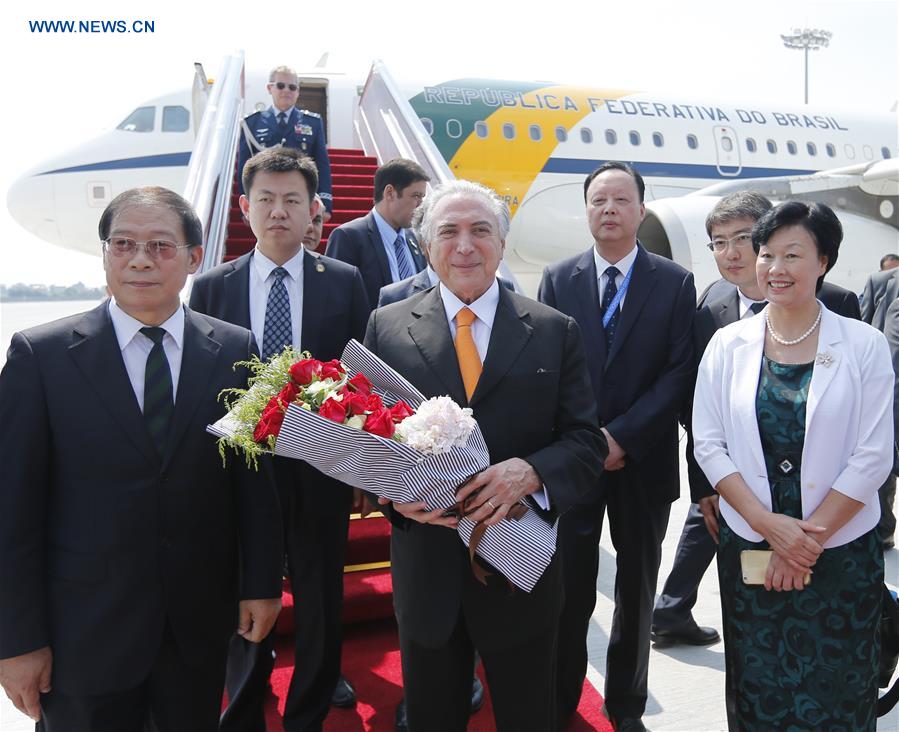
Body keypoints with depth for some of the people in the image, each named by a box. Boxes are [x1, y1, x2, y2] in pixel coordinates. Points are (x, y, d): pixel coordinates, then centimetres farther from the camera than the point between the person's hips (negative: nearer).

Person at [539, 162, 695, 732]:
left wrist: (621, 437, -15)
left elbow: (680, 374, -6)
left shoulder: (676, 282, 0)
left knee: (637, 593, 14)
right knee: (569, 591, 6)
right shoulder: (558, 279, 3)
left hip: (642, 462, 0)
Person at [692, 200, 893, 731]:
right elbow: (708, 443, -3)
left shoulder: (864, 345, -5)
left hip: (841, 555, -1)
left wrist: (810, 536, -11)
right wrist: (770, 525, -12)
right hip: (749, 546, 1)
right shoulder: (729, 344, -1)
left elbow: (874, 457, -8)